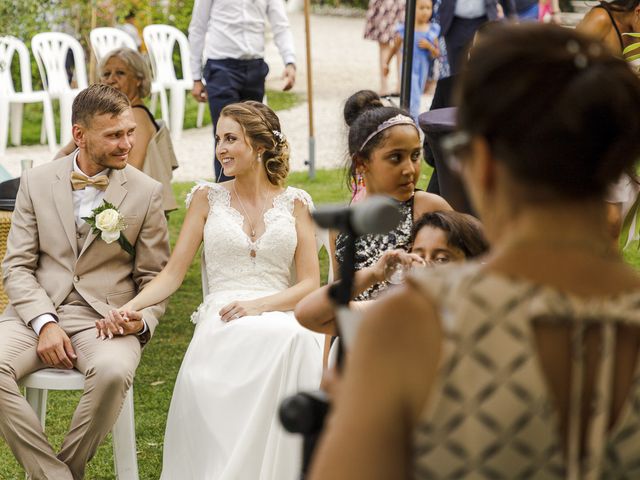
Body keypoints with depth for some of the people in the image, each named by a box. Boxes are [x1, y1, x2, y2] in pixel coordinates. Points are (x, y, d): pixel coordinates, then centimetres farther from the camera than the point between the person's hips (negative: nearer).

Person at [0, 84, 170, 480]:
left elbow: (154, 278, 9)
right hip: (36, 312, 2)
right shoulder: (36, 183, 8)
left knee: (113, 372, -35)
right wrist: (44, 324, -12)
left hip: (106, 318, -1)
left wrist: (143, 321, -13)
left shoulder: (147, 192, 5)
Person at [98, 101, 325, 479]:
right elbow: (173, 273, 10)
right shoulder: (208, 198, 15)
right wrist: (129, 308, -8)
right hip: (221, 320, -1)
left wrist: (258, 305, -11)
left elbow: (310, 283, 6)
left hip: (279, 315, 1)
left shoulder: (295, 203, 14)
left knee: (298, 342, -39)